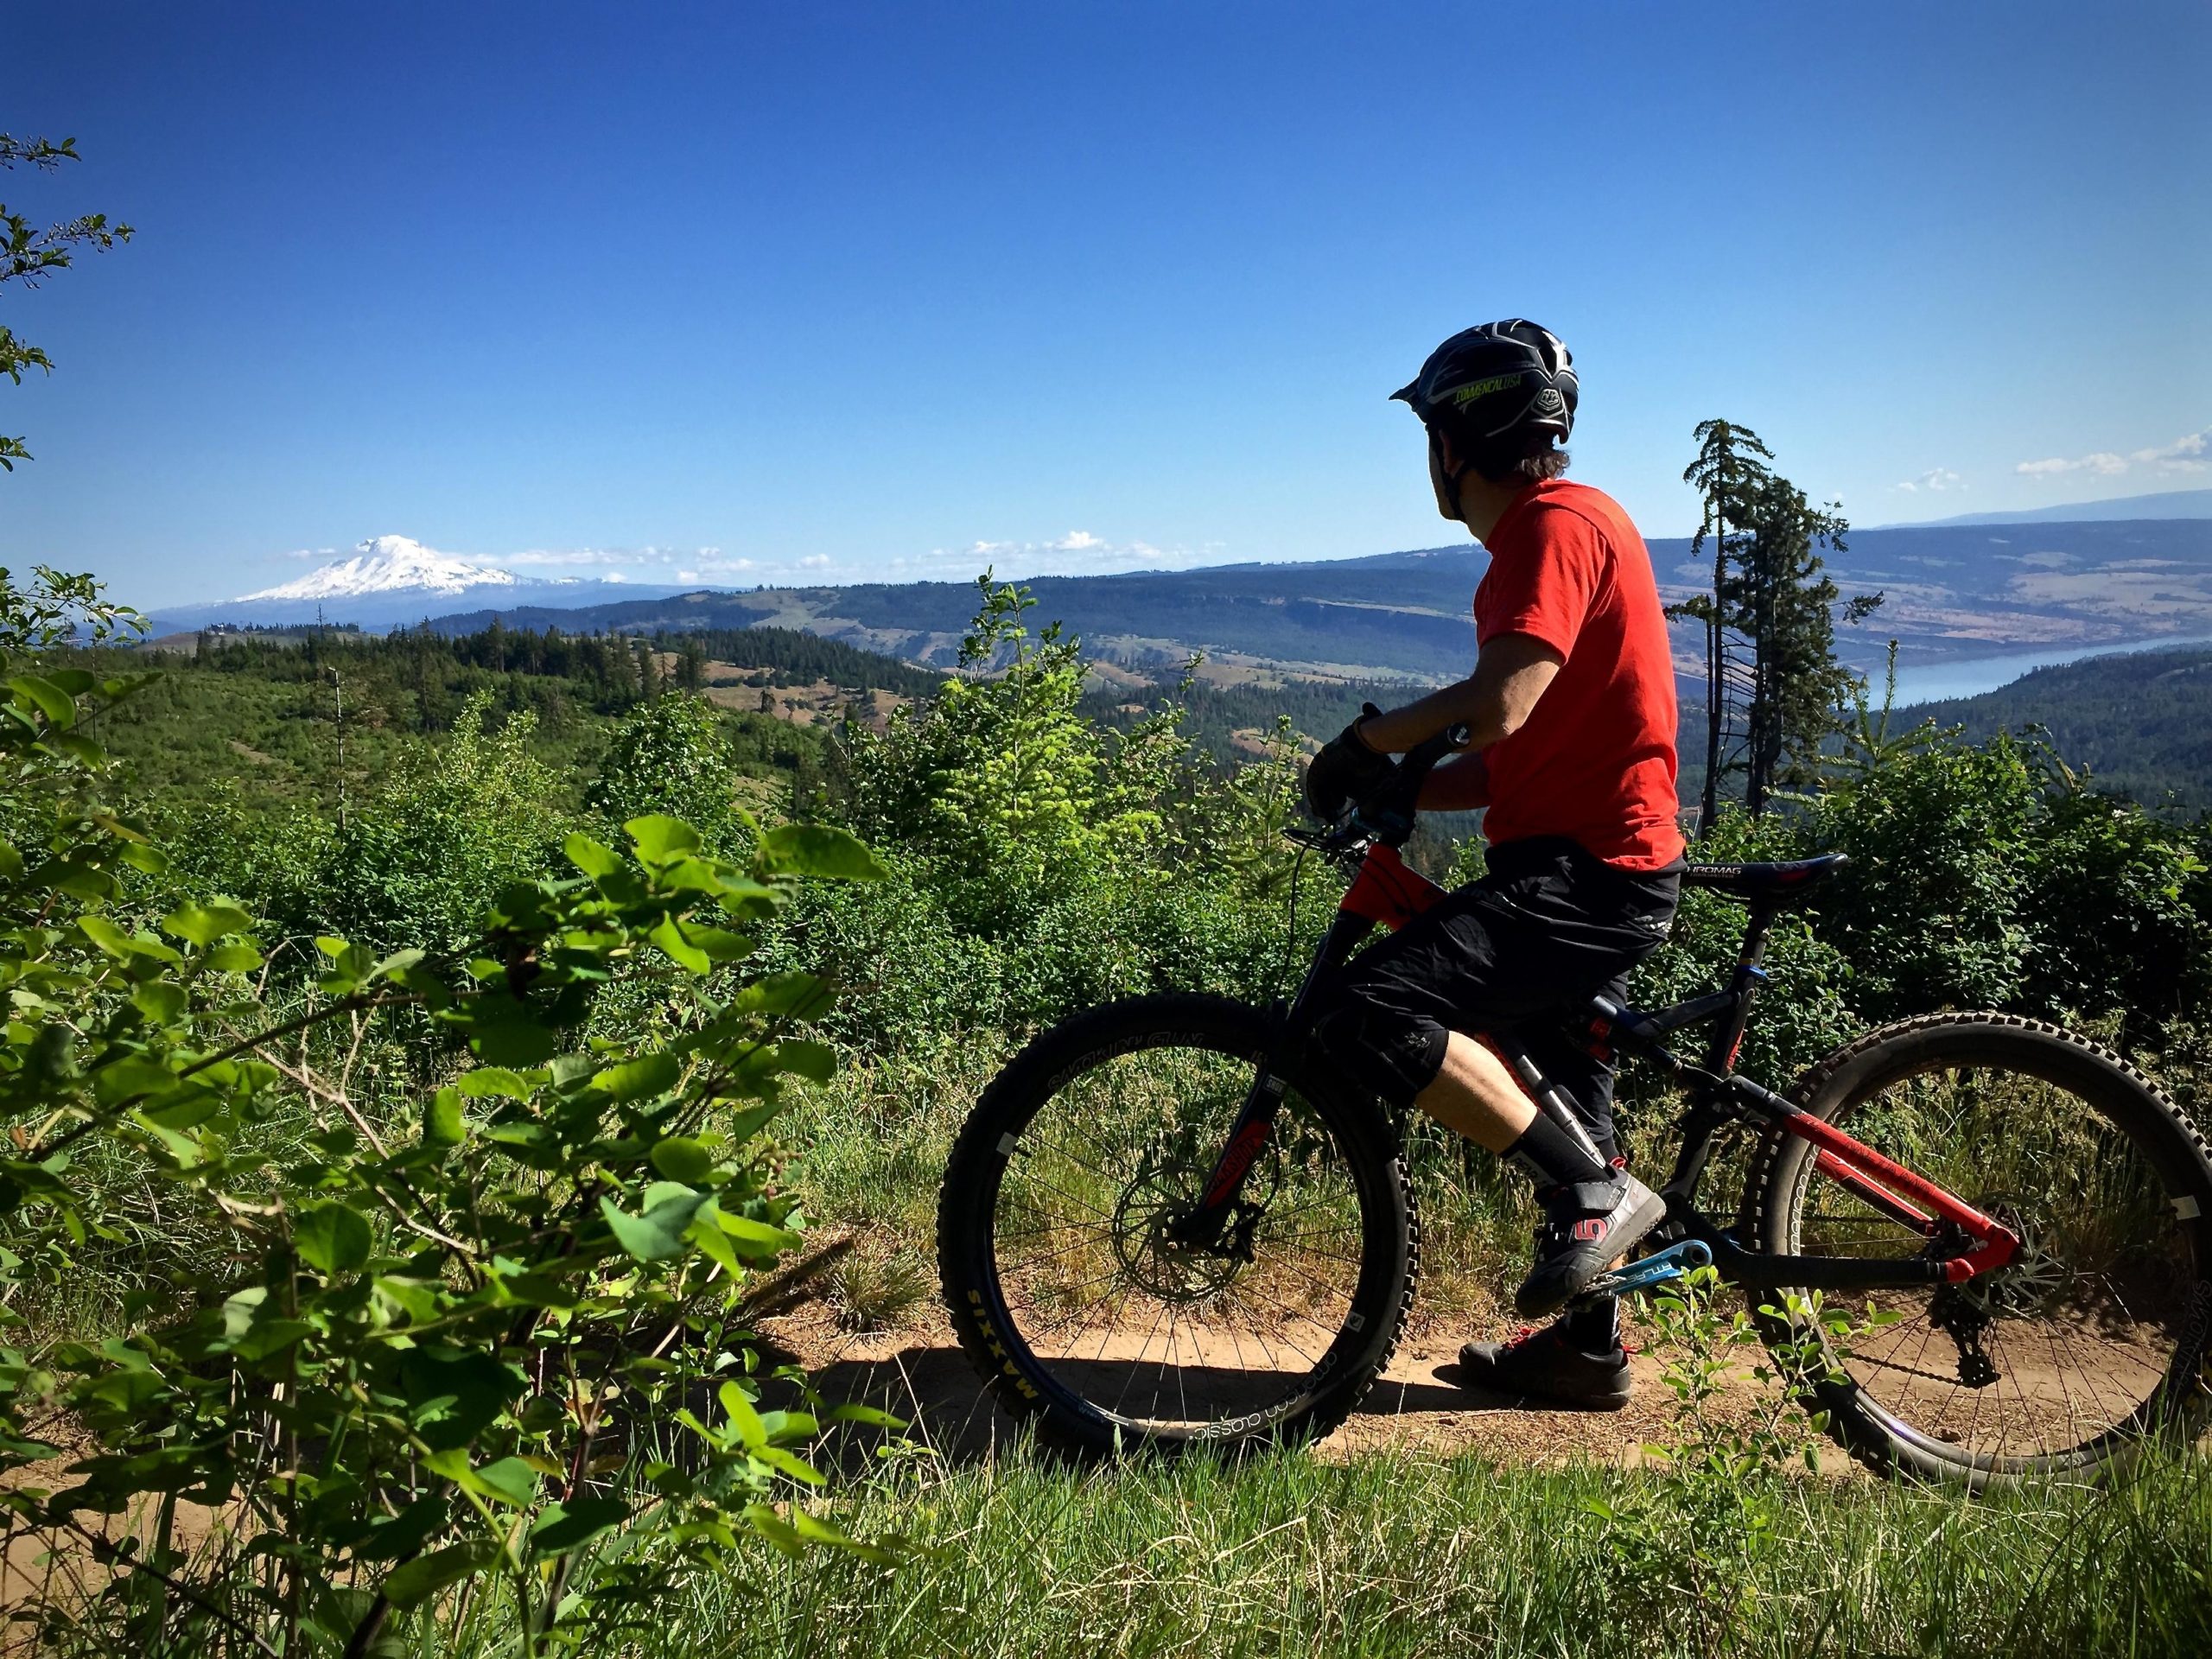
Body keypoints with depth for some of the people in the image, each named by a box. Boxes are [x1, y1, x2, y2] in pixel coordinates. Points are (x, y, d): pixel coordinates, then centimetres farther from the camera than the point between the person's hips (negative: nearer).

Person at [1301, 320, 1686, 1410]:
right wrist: (1392, 791, 3)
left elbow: (1499, 706, -28)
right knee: (1553, 1108, 19)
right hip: (1592, 866, 11)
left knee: (1368, 1015, -21)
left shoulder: (1556, 522, -12)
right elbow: (1510, 755, 17)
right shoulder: (1537, 533, 20)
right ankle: (1586, 1347, 34)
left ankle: (1595, 1190, -11)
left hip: (1584, 872, -11)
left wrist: (1366, 741, -12)